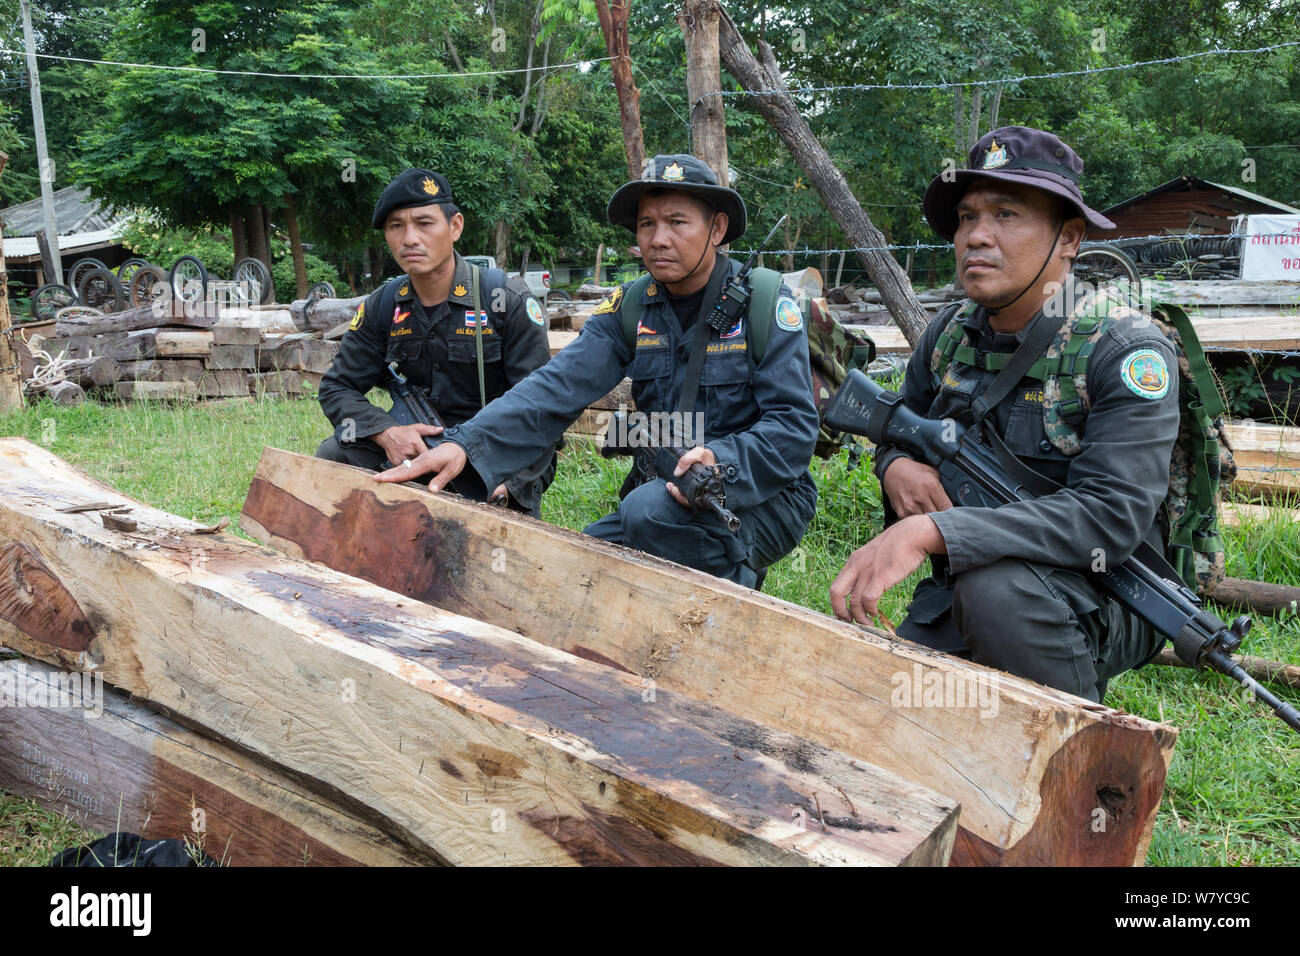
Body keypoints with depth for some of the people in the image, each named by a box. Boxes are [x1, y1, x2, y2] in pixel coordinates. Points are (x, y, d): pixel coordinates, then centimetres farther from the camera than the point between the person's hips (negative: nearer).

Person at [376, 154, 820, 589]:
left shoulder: (767, 303, -10)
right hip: (667, 494, 6)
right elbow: (558, 387, -9)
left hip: (765, 498, -5)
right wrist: (466, 442, -24)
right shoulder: (630, 308, 3)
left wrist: (722, 461, -35)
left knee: (650, 508, -31)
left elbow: (795, 424, -15)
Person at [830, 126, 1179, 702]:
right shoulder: (950, 336, 2)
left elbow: (1112, 515, -30)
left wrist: (929, 532, -39)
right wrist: (895, 468, -10)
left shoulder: (1125, 349, -17)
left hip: (1102, 599, -5)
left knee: (997, 585, -36)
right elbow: (899, 434, 18)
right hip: (955, 600, 5)